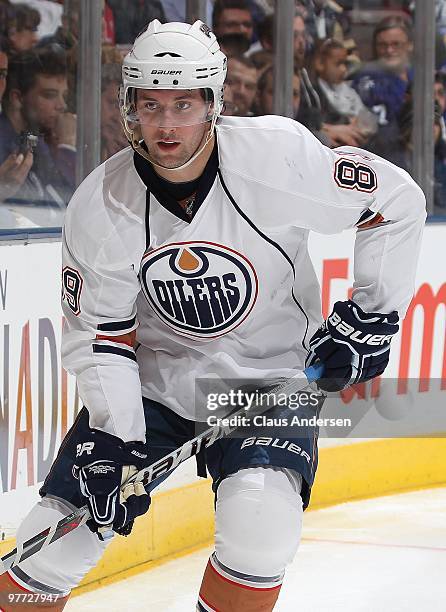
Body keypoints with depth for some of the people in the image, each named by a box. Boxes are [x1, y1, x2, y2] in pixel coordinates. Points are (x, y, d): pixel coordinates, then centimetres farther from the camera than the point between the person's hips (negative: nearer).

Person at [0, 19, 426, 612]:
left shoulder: (279, 156, -22)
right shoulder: (99, 207, -15)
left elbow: (396, 200, -8)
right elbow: (99, 337, -8)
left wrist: (372, 314, -8)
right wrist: (117, 442, -18)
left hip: (271, 378, -2)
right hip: (152, 381, 2)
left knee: (260, 521, -27)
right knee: (61, 529, -6)